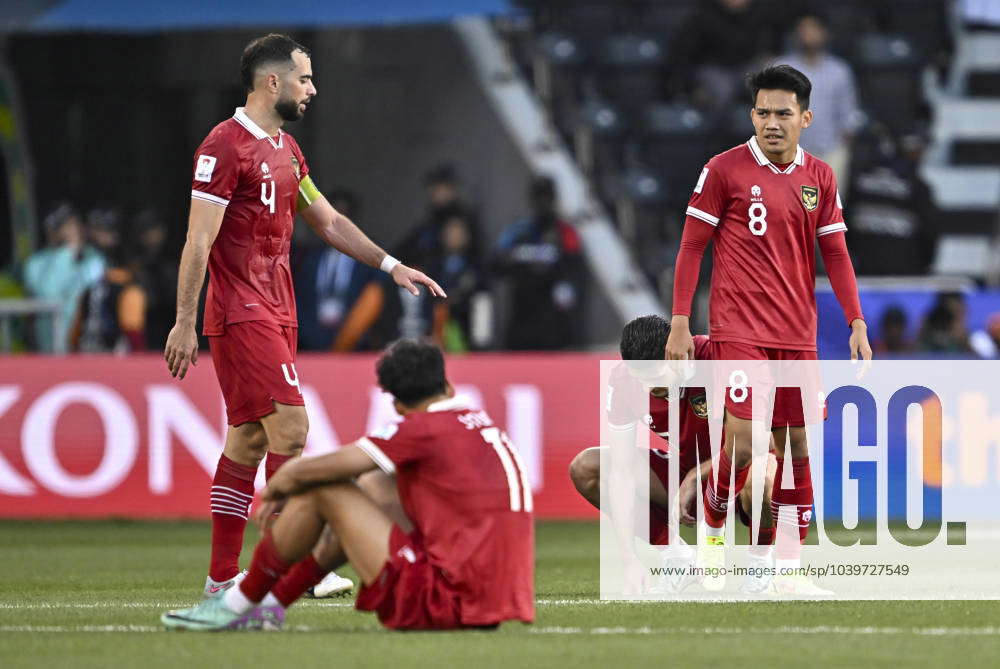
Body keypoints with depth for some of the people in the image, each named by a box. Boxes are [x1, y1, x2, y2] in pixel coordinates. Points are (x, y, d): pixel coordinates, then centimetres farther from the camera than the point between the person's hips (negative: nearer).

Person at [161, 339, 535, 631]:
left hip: (443, 603, -9)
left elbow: (302, 473, -5)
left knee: (318, 491, -1)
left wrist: (274, 489, 17)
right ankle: (270, 605, 30)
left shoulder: (426, 429, -9)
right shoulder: (483, 425, 17)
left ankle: (238, 606, 12)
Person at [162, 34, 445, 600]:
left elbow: (328, 222, 26)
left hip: (276, 313, 9)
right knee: (290, 427, -14)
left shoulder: (286, 149, 16)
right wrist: (184, 324, -18)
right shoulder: (226, 146, -12)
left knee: (249, 441, 9)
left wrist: (392, 266, 19)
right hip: (242, 314, -9)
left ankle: (223, 578, 12)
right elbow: (199, 242, -15)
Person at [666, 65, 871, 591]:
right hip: (739, 329, -4)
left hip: (797, 334, 4)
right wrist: (679, 323, -6)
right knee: (744, 440, -14)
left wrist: (857, 323, 5)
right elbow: (692, 246, -1)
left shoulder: (819, 177, 9)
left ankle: (788, 566, 8)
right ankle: (713, 527, 12)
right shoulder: (724, 170, -3)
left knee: (796, 444, 3)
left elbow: (835, 253, 13)